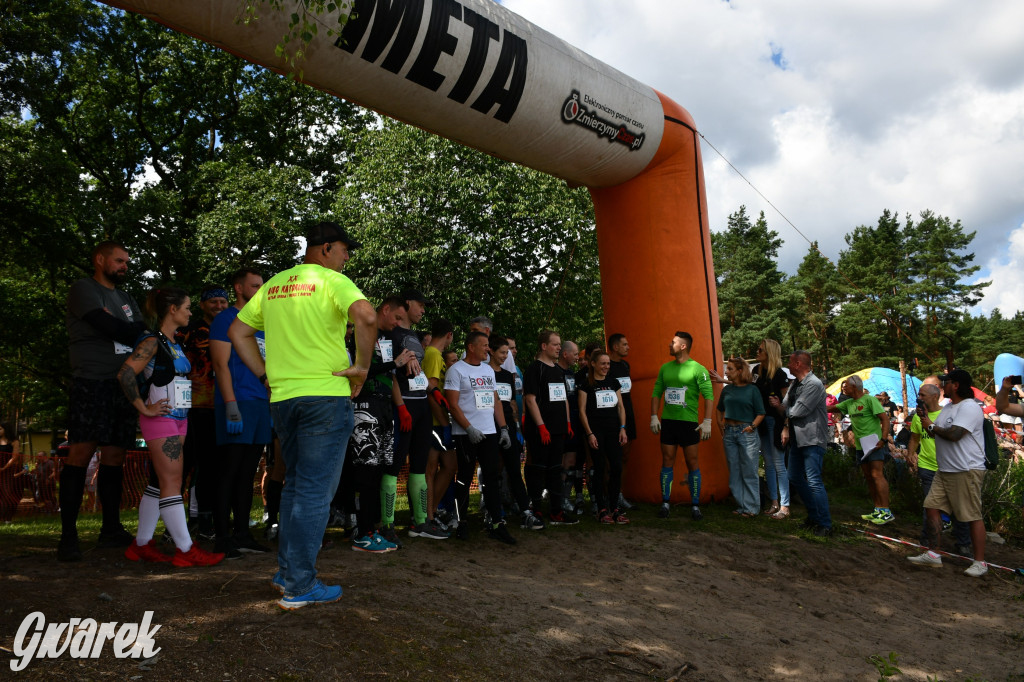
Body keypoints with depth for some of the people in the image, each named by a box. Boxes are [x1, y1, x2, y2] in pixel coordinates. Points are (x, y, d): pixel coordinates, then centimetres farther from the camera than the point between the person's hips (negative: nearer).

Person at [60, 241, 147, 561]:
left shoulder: (126, 299, 24)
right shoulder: (84, 289, 1)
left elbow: (142, 336, 17)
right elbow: (109, 327, -12)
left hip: (123, 387, 7)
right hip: (92, 384, -6)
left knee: (114, 457, 7)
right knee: (80, 454, -9)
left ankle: (111, 529, 12)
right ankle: (68, 535, -5)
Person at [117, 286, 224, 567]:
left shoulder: (175, 344, 16)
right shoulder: (152, 341, -11)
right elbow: (125, 374, -22)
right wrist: (144, 408, -18)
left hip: (178, 420, 9)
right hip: (161, 420, -9)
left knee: (159, 482, 12)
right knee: (172, 483, -8)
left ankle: (141, 544, 21)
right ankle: (185, 550, -5)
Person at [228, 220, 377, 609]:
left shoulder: (274, 285, 16)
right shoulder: (331, 280, -5)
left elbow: (238, 331, 19)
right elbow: (366, 316, -24)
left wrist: (266, 375, 16)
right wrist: (361, 366, -13)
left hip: (282, 397, 7)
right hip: (326, 394, -7)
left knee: (294, 485, 19)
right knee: (315, 491, -1)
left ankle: (287, 571, 26)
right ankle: (300, 586, 4)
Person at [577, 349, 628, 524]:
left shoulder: (614, 383, 13)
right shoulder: (586, 385, -1)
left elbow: (620, 406, 14)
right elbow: (582, 411, -3)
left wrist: (622, 428, 4)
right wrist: (590, 433, -9)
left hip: (613, 430, 4)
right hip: (596, 430, -4)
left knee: (617, 467, -2)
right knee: (600, 468, 0)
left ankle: (614, 507, 10)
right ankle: (602, 509, 7)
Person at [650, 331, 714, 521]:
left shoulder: (698, 369, -6)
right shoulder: (665, 368, 10)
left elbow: (708, 395, -9)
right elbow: (656, 393, 13)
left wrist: (707, 421, -15)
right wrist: (654, 417, 4)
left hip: (689, 422, -4)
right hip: (667, 421, 4)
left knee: (692, 462, 1)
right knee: (667, 461, 5)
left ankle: (695, 505, 9)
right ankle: (665, 503, 11)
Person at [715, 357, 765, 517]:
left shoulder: (752, 389, -4)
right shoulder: (727, 389, 9)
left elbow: (761, 413, -3)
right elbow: (720, 411, 20)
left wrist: (752, 427, -14)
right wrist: (722, 429, 12)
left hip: (747, 433, -5)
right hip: (729, 432, 5)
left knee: (749, 473, 0)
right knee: (734, 472, 9)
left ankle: (751, 508, 7)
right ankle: (741, 505, 19)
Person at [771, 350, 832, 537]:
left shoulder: (814, 384, -16)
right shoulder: (795, 384, 13)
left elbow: (798, 411, -20)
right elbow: (786, 407, 12)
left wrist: (782, 407, -2)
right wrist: (786, 427, -1)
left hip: (812, 440, -10)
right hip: (797, 438, 10)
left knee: (813, 481, -13)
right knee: (795, 478, 15)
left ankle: (825, 524, -5)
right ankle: (814, 516, 27)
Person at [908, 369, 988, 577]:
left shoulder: (969, 407, -15)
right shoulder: (948, 407, 17)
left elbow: (954, 435, -25)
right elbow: (935, 434, 20)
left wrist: (931, 426, -9)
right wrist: (925, 417, 5)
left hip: (966, 471, -10)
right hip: (945, 471, 10)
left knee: (973, 516, -2)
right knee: (932, 507, 6)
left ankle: (980, 562, 9)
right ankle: (932, 554, 12)